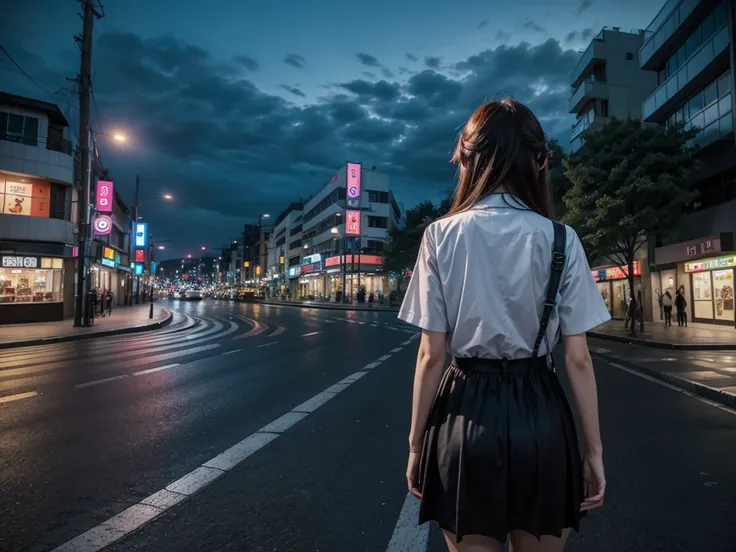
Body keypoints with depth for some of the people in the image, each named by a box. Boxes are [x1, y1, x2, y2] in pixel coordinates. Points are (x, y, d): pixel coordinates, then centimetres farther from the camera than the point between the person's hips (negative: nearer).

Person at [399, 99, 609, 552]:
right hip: (539, 418, 2)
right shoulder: (561, 240, -4)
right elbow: (578, 358, -3)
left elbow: (432, 354, -7)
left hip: (466, 416, -1)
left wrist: (416, 443, 3)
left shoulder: (441, 236, -7)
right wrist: (594, 449, 8)